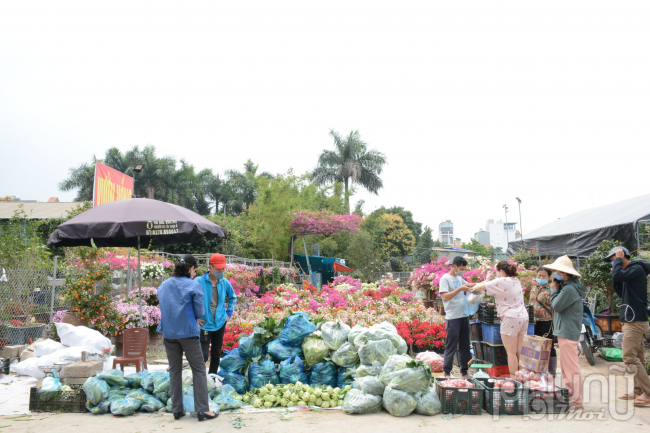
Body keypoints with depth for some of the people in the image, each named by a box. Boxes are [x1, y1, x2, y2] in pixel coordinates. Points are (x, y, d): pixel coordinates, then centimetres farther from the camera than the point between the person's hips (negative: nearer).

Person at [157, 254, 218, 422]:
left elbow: (163, 307, 15)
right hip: (188, 332, -5)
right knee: (199, 370, 4)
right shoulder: (194, 285, -9)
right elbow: (200, 313, -8)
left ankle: (177, 410, 18)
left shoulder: (163, 285, 7)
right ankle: (202, 410, 3)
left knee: (174, 371, 14)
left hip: (168, 333, 5)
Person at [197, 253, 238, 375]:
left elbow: (233, 298, 19)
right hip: (204, 324, -5)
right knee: (203, 355, -7)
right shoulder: (199, 282, -13)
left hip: (220, 323, 5)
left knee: (216, 354, 14)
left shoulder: (225, 283, 2)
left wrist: (229, 312, 9)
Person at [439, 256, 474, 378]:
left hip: (464, 316, 8)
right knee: (451, 347, -2)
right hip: (453, 318, -8)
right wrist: (460, 289, -22)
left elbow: (467, 285, 37)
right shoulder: (445, 279, -7)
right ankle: (447, 372, 6)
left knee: (464, 346, 12)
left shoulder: (460, 279, 16)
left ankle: (464, 371, 21)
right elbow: (445, 297, -18)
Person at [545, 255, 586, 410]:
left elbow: (556, 306, -15)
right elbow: (557, 306, 14)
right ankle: (569, 395, 25)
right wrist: (556, 289, 4)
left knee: (572, 367, -6)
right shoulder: (568, 286, 14)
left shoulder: (569, 289, -19)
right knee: (565, 366, 17)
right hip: (565, 331, 11)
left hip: (568, 332, -11)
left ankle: (576, 401, -1)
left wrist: (554, 290, -4)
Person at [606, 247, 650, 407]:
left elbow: (617, 276, -28)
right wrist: (615, 277, 10)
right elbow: (622, 293, 22)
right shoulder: (630, 271, 17)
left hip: (635, 321, -10)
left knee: (629, 358, -12)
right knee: (637, 358, 11)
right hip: (632, 320, 10)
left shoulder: (637, 269, -12)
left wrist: (618, 259, -13)